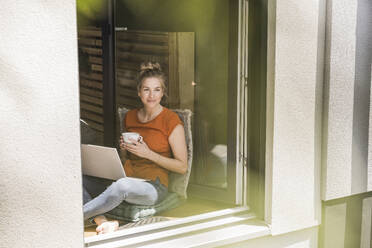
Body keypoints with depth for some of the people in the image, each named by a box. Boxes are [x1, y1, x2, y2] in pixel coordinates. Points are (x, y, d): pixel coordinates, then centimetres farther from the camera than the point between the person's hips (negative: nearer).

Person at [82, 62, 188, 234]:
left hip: (154, 186, -6)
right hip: (125, 178, 6)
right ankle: (102, 222, -31)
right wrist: (123, 148, 1)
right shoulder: (130, 116, 13)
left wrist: (148, 153, -14)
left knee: (122, 185, -40)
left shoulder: (171, 121, -5)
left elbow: (182, 167, -6)